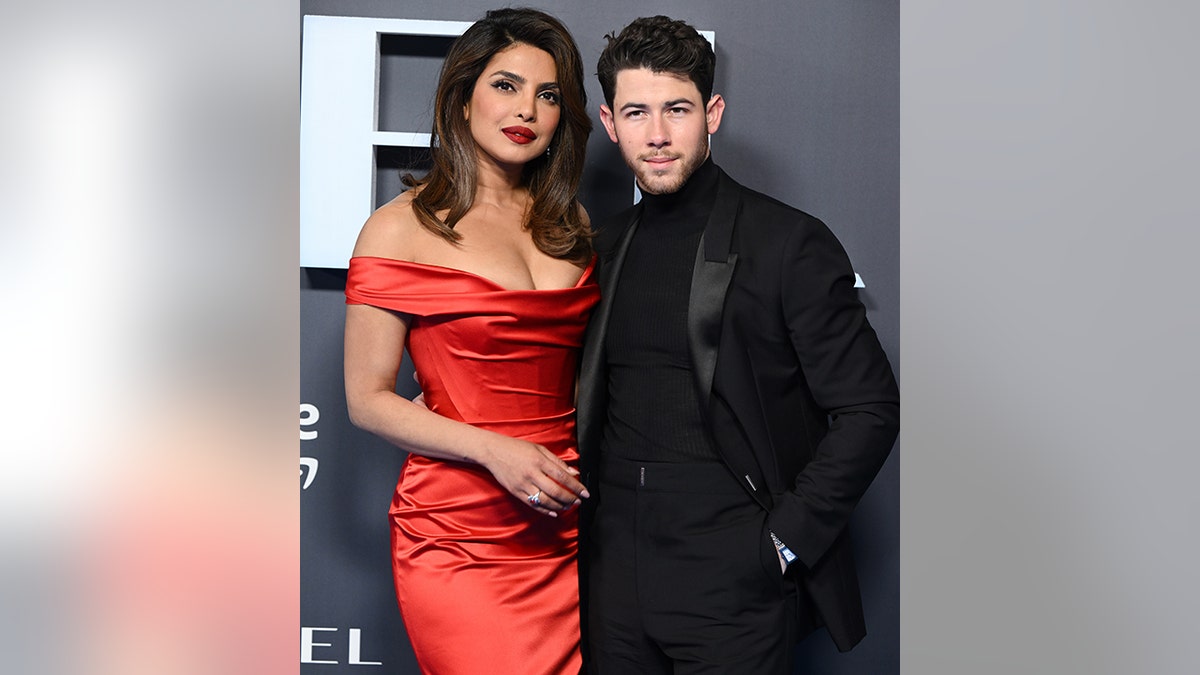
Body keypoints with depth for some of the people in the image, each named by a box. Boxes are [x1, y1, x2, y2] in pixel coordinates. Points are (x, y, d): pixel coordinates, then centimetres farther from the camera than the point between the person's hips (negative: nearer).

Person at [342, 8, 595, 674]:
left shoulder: (570, 224, 12)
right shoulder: (403, 227, -4)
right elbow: (367, 399, -4)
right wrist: (494, 450, -16)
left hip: (568, 527, 5)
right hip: (458, 539, -4)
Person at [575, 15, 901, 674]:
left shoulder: (789, 242, -8)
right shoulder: (604, 246, 9)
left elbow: (869, 409, -8)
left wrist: (782, 542, -11)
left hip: (733, 587, -4)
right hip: (615, 576, 5)